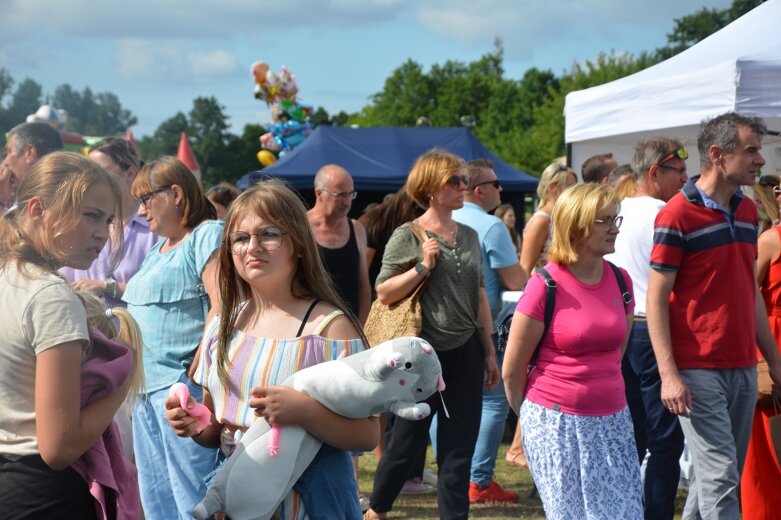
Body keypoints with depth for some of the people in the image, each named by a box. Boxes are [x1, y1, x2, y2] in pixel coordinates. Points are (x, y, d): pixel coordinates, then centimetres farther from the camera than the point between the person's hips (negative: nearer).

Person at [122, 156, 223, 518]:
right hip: (148, 385, 10)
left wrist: (198, 365, -19)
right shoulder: (159, 248, 21)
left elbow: (221, 306, -18)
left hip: (181, 384, -10)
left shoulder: (208, 235, -8)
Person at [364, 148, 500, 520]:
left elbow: (479, 298, 13)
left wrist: (489, 352, 12)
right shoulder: (407, 236, -8)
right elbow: (383, 294, -11)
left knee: (459, 448, 7)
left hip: (466, 353, 5)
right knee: (406, 442, 8)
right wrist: (423, 267, -20)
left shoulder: (469, 236, 8)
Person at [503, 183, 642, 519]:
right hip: (555, 423, -5)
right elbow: (511, 371, -5)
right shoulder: (545, 286, -13)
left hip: (612, 421, 5)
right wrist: (532, 418, 7)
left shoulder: (621, 281, 3)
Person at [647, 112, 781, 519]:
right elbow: (656, 300, -11)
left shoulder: (748, 210, 11)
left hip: (743, 368, 7)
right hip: (698, 370, -7)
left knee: (722, 474, 12)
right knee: (719, 478, -7)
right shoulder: (677, 215, -11)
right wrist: (669, 375, -18)